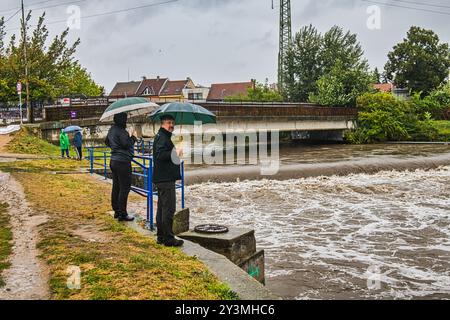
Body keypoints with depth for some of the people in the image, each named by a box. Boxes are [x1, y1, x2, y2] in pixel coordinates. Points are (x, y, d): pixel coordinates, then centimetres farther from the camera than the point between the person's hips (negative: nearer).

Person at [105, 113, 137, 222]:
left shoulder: (112, 130, 13)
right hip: (123, 162, -10)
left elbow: (107, 142, 26)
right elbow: (127, 144, -23)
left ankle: (116, 211, 23)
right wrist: (133, 137, -7)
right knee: (124, 188, -5)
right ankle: (122, 214, -3)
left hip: (114, 161, 10)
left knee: (116, 187, 15)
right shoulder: (121, 131, -17)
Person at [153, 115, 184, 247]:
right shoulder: (162, 137, -12)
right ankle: (168, 238, -5)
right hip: (166, 179, -11)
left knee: (162, 208, 14)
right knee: (169, 208, -9)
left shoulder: (164, 137, 20)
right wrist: (173, 153, -37)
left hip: (161, 178, 11)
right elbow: (160, 155, -27)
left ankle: (161, 236, 22)